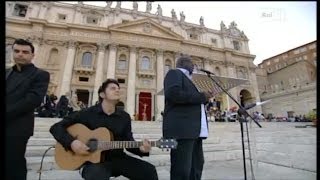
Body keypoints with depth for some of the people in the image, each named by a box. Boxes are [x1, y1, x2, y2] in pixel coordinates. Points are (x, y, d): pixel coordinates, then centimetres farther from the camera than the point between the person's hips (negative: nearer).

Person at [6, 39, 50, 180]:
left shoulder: (40, 75, -3)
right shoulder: (7, 72, 17)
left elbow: (33, 100, -14)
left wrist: (7, 113, -16)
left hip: (16, 128, -5)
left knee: (13, 168, 4)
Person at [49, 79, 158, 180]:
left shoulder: (125, 117, 3)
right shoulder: (87, 113, -4)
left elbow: (129, 142, 4)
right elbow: (56, 127, -1)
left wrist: (141, 149, -16)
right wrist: (71, 143, -18)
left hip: (118, 158, 3)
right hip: (94, 160, -2)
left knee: (149, 171, -15)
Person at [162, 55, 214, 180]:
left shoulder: (188, 79, 28)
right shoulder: (174, 73, 1)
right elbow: (173, 94, -19)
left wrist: (205, 98, 12)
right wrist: (201, 96, -11)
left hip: (194, 130, 10)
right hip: (182, 128, -10)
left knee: (196, 167, 16)